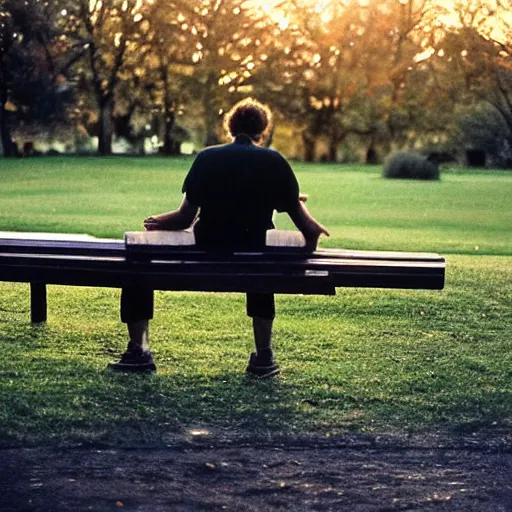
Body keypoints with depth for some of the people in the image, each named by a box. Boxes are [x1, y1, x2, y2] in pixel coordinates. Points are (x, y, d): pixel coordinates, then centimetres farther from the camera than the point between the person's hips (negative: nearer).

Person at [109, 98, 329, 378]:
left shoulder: (207, 158, -2)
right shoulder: (275, 162, -1)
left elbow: (186, 217, -3)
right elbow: (308, 227, -2)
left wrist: (157, 222, 16)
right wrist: (313, 229, 20)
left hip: (205, 254, -1)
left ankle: (138, 351, 17)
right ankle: (263, 356, 35)